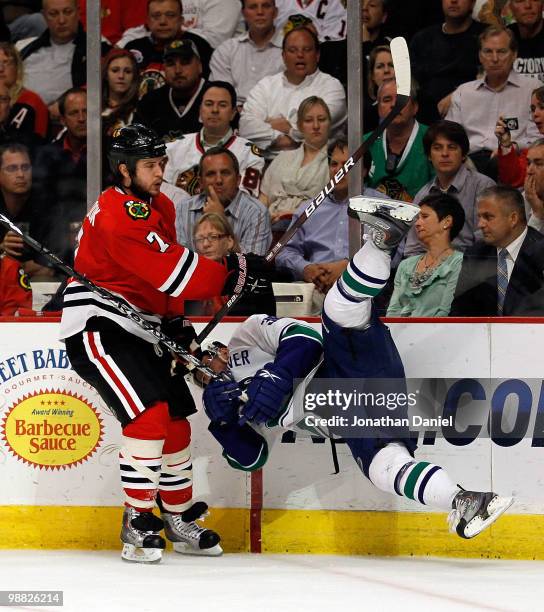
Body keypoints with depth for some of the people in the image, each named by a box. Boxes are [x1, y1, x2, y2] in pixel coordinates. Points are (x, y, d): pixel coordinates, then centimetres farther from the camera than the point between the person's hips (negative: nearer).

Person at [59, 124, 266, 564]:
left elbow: (167, 275, 20)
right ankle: (137, 523, -14)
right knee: (149, 415, -22)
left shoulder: (160, 207, 10)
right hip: (98, 328, -10)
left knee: (177, 422, 12)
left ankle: (180, 519, 28)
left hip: (140, 330, 10)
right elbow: (172, 271, -25)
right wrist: (228, 271, -16)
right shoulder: (116, 214, -22)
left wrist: (176, 323, 10)